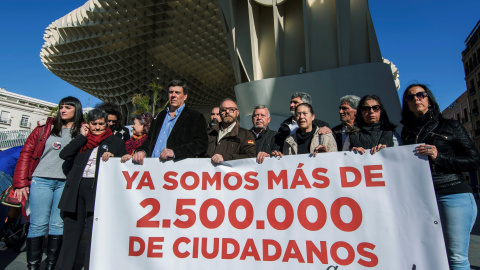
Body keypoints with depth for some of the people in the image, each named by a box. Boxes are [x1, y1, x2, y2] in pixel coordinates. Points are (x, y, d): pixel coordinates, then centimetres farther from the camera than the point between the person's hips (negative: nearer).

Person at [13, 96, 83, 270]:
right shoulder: (46, 128, 7)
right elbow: (26, 153, 6)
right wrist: (21, 183, 1)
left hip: (65, 183, 0)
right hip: (41, 180, 0)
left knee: (58, 225, 5)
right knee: (38, 225, 2)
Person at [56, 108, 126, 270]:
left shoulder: (116, 142, 11)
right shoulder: (81, 140, 18)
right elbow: (64, 155, 3)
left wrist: (112, 157, -13)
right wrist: (82, 136, 2)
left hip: (97, 190, -3)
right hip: (75, 189, 3)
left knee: (93, 234, -3)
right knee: (71, 231, 11)